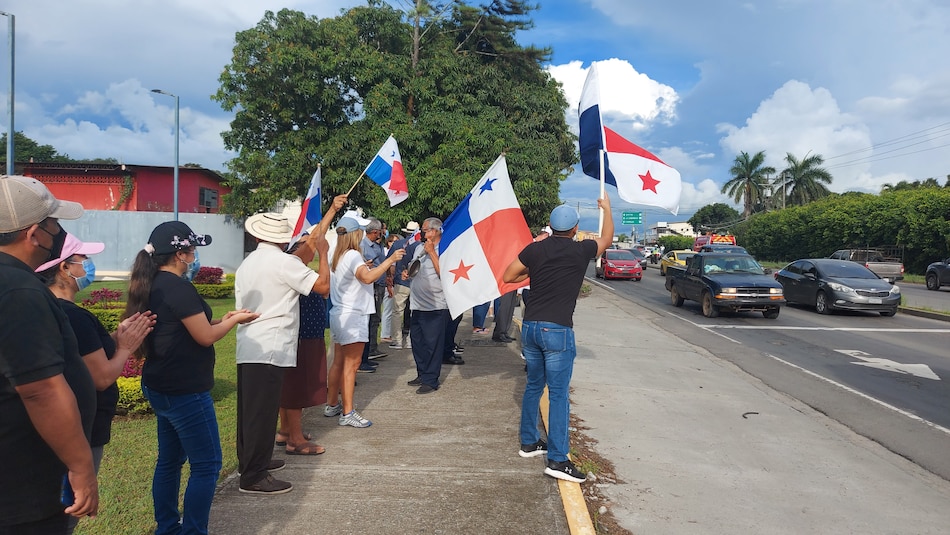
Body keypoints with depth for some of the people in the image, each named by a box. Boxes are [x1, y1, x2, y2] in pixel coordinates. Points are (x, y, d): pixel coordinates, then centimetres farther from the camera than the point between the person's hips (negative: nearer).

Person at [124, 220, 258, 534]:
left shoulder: (153, 286, 8)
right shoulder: (179, 288, -20)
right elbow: (205, 337, -17)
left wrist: (221, 320, 11)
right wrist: (234, 320, -1)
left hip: (162, 388, 10)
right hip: (184, 392, -10)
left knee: (169, 460, 18)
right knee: (206, 466, 0)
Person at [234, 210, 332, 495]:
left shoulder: (246, 264, 14)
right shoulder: (284, 261, -11)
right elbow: (323, 285, -12)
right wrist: (322, 252, 0)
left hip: (246, 348, 9)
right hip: (270, 350, -9)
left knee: (250, 408, 18)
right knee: (263, 411, -3)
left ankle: (248, 462, 31)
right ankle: (254, 477, 2)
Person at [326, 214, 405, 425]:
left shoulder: (337, 256, 13)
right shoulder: (352, 256, -16)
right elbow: (368, 277, -33)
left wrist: (362, 266, 19)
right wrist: (390, 260, -29)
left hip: (340, 315, 10)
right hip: (352, 316, -10)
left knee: (339, 362, 15)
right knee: (351, 364, -6)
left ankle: (332, 405, 24)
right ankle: (347, 413, -4)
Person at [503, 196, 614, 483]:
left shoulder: (535, 249, 3)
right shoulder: (581, 251, -4)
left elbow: (508, 276, 9)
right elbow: (607, 238, 17)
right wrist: (607, 209, 32)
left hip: (530, 326, 5)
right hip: (557, 330, -5)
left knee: (533, 386, 19)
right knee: (558, 394, -3)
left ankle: (529, 442, 29)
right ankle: (557, 459, -3)